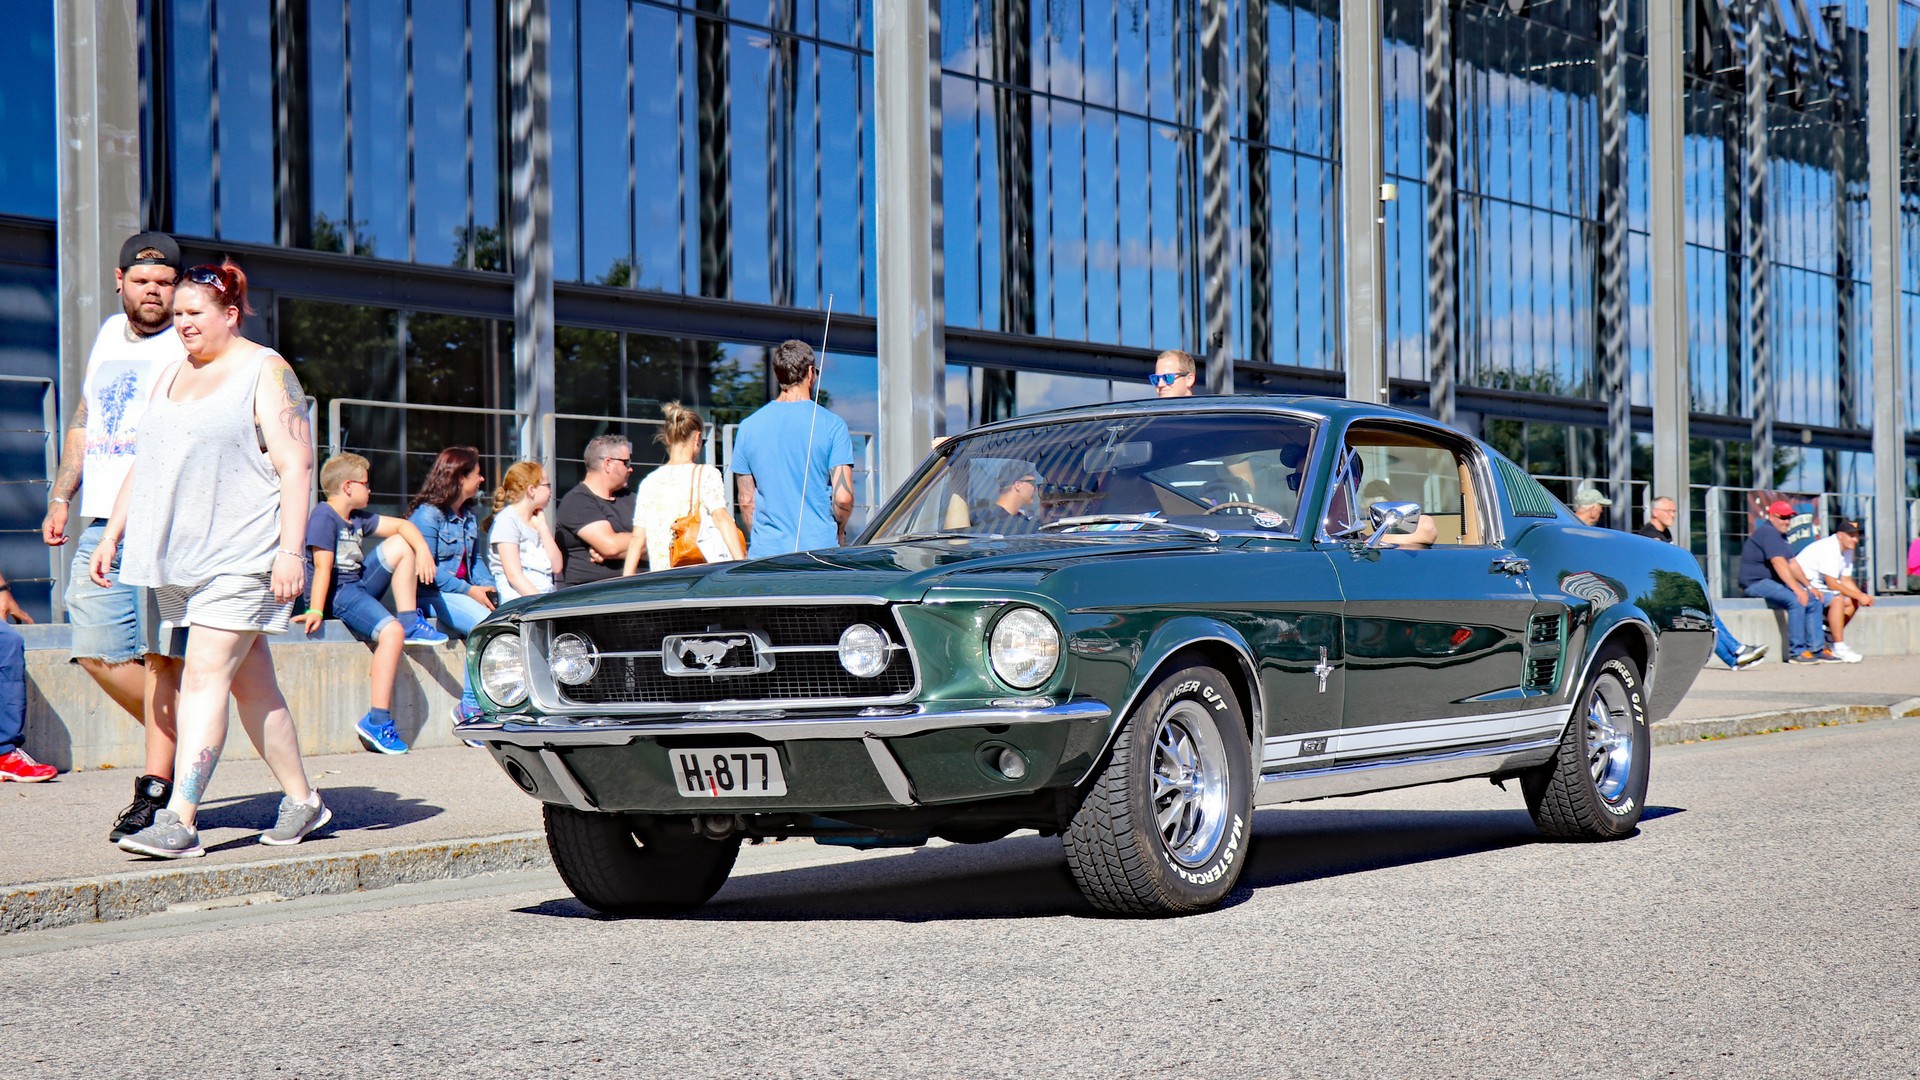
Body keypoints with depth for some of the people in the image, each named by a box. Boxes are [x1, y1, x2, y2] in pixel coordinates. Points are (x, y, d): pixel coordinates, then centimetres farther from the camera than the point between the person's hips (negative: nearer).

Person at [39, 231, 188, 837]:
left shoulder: (189, 346, -2)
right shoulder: (109, 335, 19)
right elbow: (84, 424, 27)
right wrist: (61, 498, 21)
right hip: (102, 522, 7)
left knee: (159, 653, -7)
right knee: (97, 652, 5)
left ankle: (154, 790, -3)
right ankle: (181, 744, 23)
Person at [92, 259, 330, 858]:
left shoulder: (266, 372, -4)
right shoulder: (172, 377, 19)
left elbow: (295, 465, -11)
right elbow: (143, 464, 24)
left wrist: (291, 551, -18)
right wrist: (111, 535, 17)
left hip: (240, 556, -7)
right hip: (180, 556, 7)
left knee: (205, 676, -13)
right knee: (251, 683, 10)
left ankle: (179, 820, -17)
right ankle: (301, 799, 18)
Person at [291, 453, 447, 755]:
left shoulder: (358, 519, 16)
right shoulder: (324, 518, -11)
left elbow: (402, 525, 18)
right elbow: (322, 567, -21)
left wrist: (423, 550, -2)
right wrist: (315, 611, -28)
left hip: (361, 586, 9)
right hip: (338, 595, -9)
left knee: (400, 544, 7)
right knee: (391, 632, -29)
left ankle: (412, 624, 3)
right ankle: (377, 720, -32)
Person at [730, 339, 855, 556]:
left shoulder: (749, 426, 6)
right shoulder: (832, 425, -3)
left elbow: (746, 500, 9)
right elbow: (843, 497, -7)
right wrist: (839, 531, 12)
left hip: (766, 554, 3)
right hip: (819, 549, -2)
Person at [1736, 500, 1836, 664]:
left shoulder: (1779, 535, 19)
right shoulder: (1767, 532, -15)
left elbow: (1792, 563, 20)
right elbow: (1779, 563, -25)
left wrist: (1808, 586, 11)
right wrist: (1797, 589, -30)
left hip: (1775, 581, 11)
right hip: (1756, 582, -11)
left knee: (1813, 600, 2)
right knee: (1796, 600, -30)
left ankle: (1817, 649, 1)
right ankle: (1797, 652, -26)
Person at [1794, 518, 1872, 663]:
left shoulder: (1847, 550, 8)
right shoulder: (1828, 548, -22)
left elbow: (1846, 581, 8)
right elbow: (1832, 584, -25)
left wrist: (1863, 596, -9)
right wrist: (1859, 596, -22)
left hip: (1820, 586, 10)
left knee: (1852, 601, 4)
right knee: (1837, 599, -30)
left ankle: (1830, 637, 11)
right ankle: (1839, 647, -26)